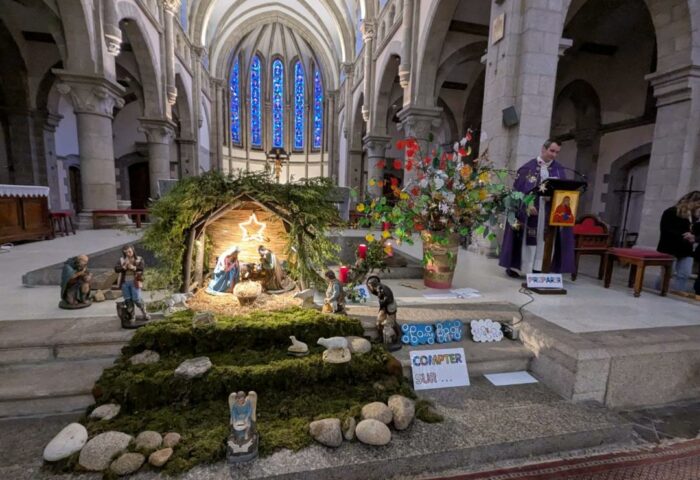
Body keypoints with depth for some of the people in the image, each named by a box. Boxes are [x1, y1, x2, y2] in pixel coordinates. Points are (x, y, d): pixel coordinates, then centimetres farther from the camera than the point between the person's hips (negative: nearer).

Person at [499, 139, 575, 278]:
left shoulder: (560, 170, 10)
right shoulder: (528, 167, 1)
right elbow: (518, 189, -3)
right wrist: (527, 205, -14)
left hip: (549, 212, 3)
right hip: (529, 208, -2)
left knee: (544, 239, 0)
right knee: (527, 238, 1)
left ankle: (539, 268, 6)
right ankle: (516, 266, 8)